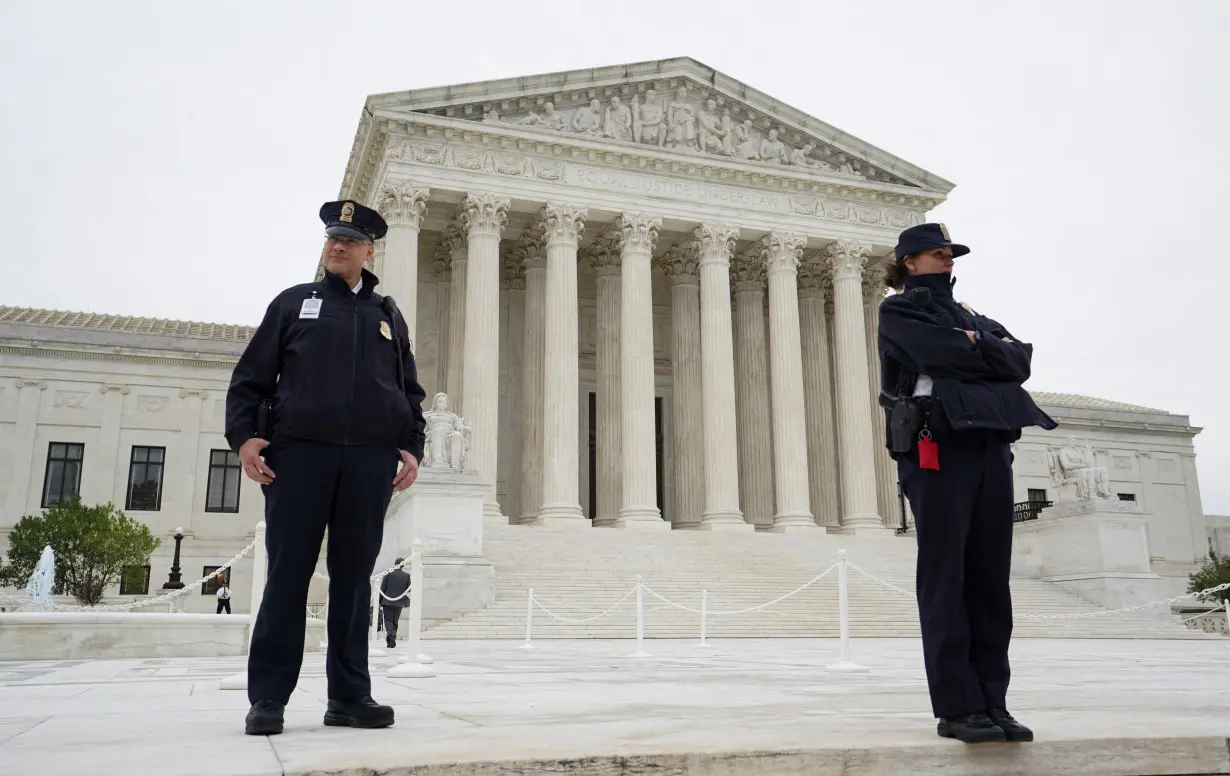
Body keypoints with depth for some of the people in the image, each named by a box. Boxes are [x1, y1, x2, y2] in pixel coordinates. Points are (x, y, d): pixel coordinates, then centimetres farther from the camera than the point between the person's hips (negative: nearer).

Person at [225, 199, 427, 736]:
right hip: (298, 451, -1)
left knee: (354, 577, 4)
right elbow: (250, 376, 8)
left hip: (370, 459, 2)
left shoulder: (388, 315, 19)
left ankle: (349, 695, 10)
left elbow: (410, 390, 18)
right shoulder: (294, 302, 15)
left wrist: (411, 447, 5)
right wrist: (244, 435, -6)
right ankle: (268, 698, 5)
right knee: (287, 574, -1)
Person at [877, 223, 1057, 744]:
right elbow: (944, 355, -12)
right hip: (936, 446, -6)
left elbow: (1021, 361, 9)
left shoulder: (971, 317, 26)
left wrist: (976, 344, -4)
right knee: (945, 578, -6)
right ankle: (957, 707, -3)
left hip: (990, 446, 7)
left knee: (990, 578, 4)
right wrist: (990, 350, 4)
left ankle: (992, 702, 8)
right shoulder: (900, 311, 7)